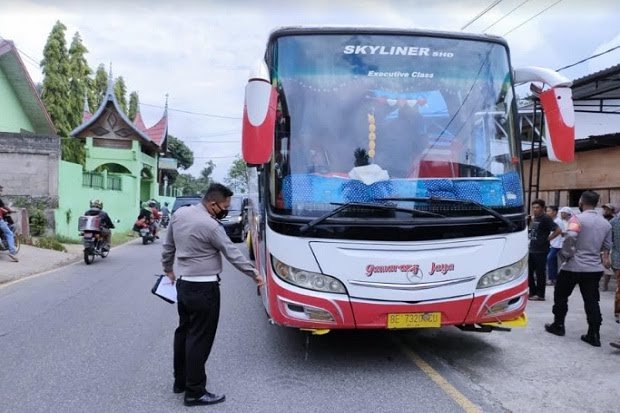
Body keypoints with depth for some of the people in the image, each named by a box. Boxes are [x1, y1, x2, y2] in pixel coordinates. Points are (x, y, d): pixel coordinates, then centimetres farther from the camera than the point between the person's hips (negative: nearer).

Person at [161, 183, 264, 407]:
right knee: (200, 338, -1)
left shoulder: (179, 214, 4)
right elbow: (233, 254, -13)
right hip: (203, 288, -9)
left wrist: (168, 268, 29)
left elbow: (168, 245, 15)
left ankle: (180, 380, 31)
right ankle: (195, 392, 7)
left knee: (184, 331, 19)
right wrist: (254, 273, -2)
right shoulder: (210, 226, -20)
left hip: (182, 283, 9)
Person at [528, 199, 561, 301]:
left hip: (541, 251, -8)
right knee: (529, 271, 11)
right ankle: (532, 292, 23)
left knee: (540, 273, 0)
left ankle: (540, 295, 8)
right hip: (531, 249, 8)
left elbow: (558, 230, -19)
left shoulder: (545, 219, -11)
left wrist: (547, 239, -13)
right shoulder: (533, 218, 12)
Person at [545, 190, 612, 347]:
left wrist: (565, 254, -15)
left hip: (573, 266, -5)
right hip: (594, 268, 5)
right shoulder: (605, 223, 9)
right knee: (592, 301, 6)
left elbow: (570, 237, -28)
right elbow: (607, 246, 15)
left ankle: (558, 325, 20)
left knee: (560, 296, 12)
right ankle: (594, 335, 4)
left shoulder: (578, 219, -13)